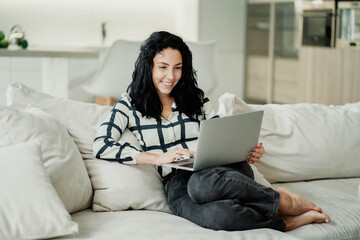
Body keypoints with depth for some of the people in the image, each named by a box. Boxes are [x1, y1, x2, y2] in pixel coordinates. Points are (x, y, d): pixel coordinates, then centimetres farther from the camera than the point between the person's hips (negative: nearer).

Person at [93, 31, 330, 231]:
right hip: (178, 182, -2)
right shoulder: (130, 105, 9)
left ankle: (282, 200, -22)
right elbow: (101, 145, -5)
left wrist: (249, 152, -7)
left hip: (221, 170, 2)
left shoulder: (197, 98, 18)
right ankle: (287, 221, -21)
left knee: (203, 183, -41)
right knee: (218, 215, -40)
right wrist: (158, 158, -14)